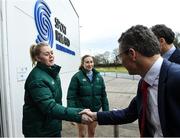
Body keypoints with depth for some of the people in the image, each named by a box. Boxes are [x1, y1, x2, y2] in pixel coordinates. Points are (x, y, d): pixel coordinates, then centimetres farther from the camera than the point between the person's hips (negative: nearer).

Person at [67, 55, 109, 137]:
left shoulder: (98, 76, 1)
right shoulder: (77, 77, -12)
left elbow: (103, 95, 5)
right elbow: (71, 96, -14)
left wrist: (106, 110, 4)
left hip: (95, 110, 4)